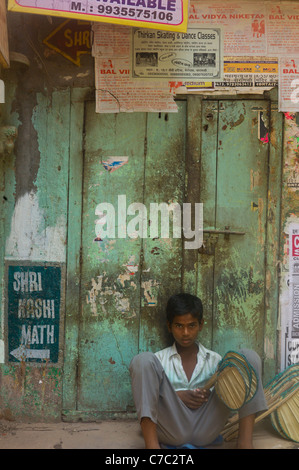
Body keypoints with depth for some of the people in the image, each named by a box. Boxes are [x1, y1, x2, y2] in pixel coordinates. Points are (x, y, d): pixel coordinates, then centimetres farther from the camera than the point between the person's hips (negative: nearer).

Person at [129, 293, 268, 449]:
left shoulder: (214, 359, 20)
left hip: (206, 430, 2)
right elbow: (146, 396, 6)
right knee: (142, 360, -19)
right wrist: (177, 395, -9)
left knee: (249, 357, -6)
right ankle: (151, 444, -30)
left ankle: (244, 441, -19)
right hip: (172, 429, -1)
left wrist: (210, 394, -6)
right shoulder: (159, 359, 16)